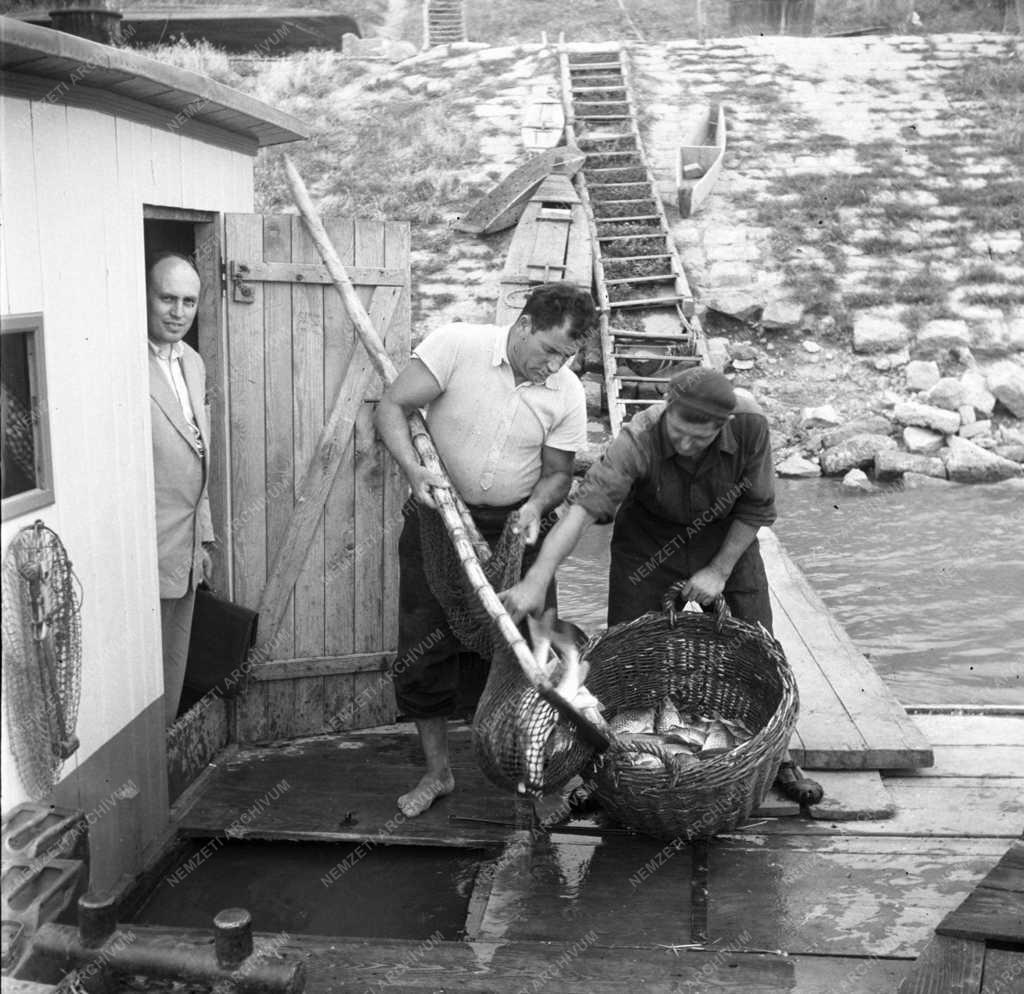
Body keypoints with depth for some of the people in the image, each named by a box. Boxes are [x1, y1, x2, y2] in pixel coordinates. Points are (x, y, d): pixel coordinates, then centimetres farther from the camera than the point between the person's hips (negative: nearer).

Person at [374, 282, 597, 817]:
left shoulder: (567, 394, -8)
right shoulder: (456, 345, -16)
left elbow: (558, 472, 2)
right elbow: (392, 406, -16)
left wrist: (535, 506, -20)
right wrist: (413, 468, -32)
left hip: (514, 526, 1)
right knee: (423, 650, 3)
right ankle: (437, 771, 20)